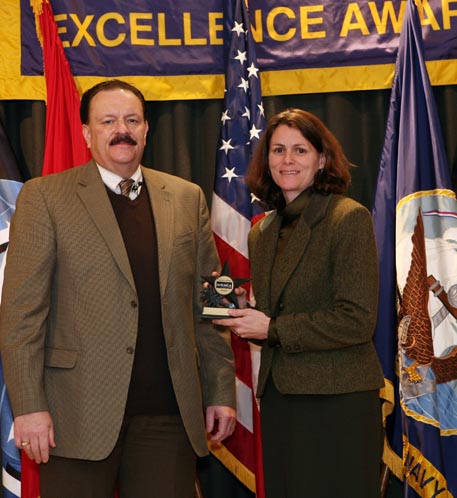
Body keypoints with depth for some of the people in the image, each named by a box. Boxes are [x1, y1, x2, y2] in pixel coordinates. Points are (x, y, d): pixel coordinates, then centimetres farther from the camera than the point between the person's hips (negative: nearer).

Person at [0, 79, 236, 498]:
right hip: (80, 414, -3)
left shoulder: (187, 199, 12)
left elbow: (208, 303, 13)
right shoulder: (44, 197, 1)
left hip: (168, 412, 3)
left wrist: (221, 391, 8)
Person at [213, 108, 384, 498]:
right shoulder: (262, 232, 13)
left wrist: (272, 329, -13)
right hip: (278, 399, 7)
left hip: (337, 402, -7)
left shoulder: (349, 218, -9)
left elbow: (357, 321, -16)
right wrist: (241, 309, 0)